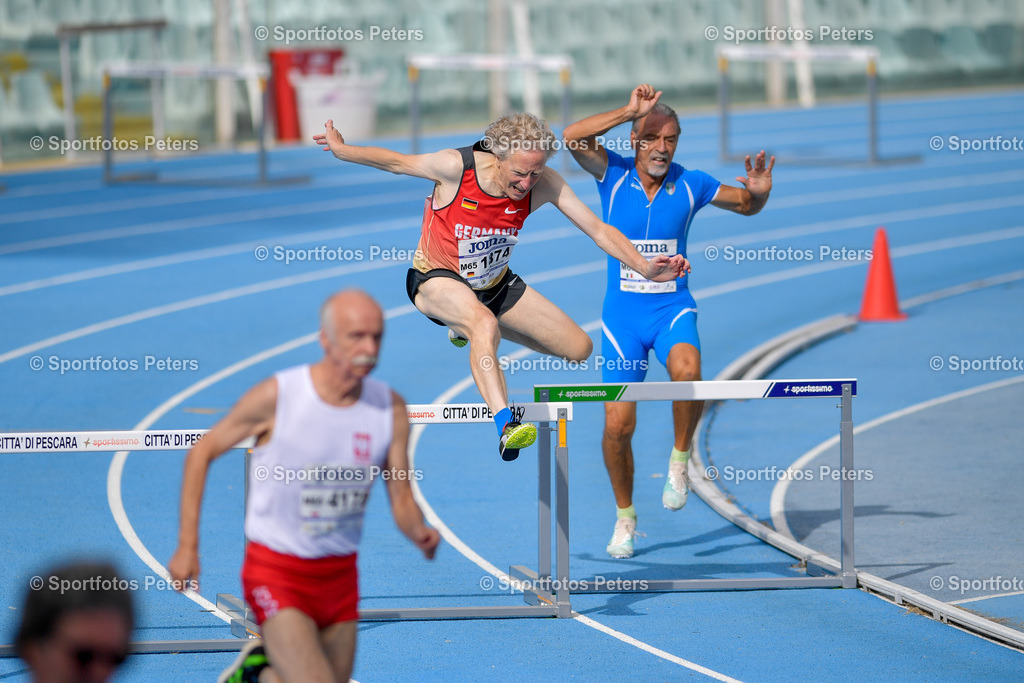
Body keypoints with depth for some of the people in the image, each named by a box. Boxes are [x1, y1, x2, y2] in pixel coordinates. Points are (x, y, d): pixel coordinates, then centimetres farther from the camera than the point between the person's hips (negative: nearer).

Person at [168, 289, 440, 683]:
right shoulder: (275, 396, -17)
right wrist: (187, 546, -6)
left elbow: (402, 502, 1)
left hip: (340, 576, 5)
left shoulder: (391, 409, -5)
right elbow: (200, 454, -4)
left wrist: (420, 533, -22)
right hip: (277, 574, -5)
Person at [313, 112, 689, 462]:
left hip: (494, 283, 5)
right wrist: (342, 150, -5)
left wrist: (645, 267, -33)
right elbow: (396, 162, -12)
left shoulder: (544, 184, -21)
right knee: (485, 321, -40)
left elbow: (597, 229, -20)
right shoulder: (457, 167, -29)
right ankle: (505, 424, -54)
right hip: (436, 279, -5)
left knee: (580, 349, 6)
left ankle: (470, 329, 28)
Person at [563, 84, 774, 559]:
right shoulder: (614, 174, -5)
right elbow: (572, 138, -23)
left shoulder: (691, 185, -1)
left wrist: (759, 192, -10)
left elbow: (746, 206, 14)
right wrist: (630, 112, -27)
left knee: (686, 370, -35)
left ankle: (680, 460, -11)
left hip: (672, 309, 0)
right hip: (622, 315, 0)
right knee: (618, 425, -4)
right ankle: (625, 516, 19)